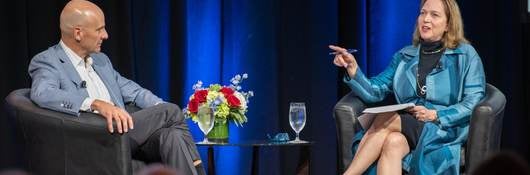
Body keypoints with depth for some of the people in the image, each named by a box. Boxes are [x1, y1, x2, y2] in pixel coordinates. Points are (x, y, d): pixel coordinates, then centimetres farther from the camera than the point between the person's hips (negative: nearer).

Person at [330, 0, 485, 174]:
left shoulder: (465, 55, 6)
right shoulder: (404, 56, 18)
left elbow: (474, 102, -4)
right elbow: (375, 92, 7)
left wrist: (436, 115, -16)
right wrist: (353, 69, -11)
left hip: (446, 130, -3)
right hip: (409, 127, 3)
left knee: (386, 119, -28)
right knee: (394, 142, -34)